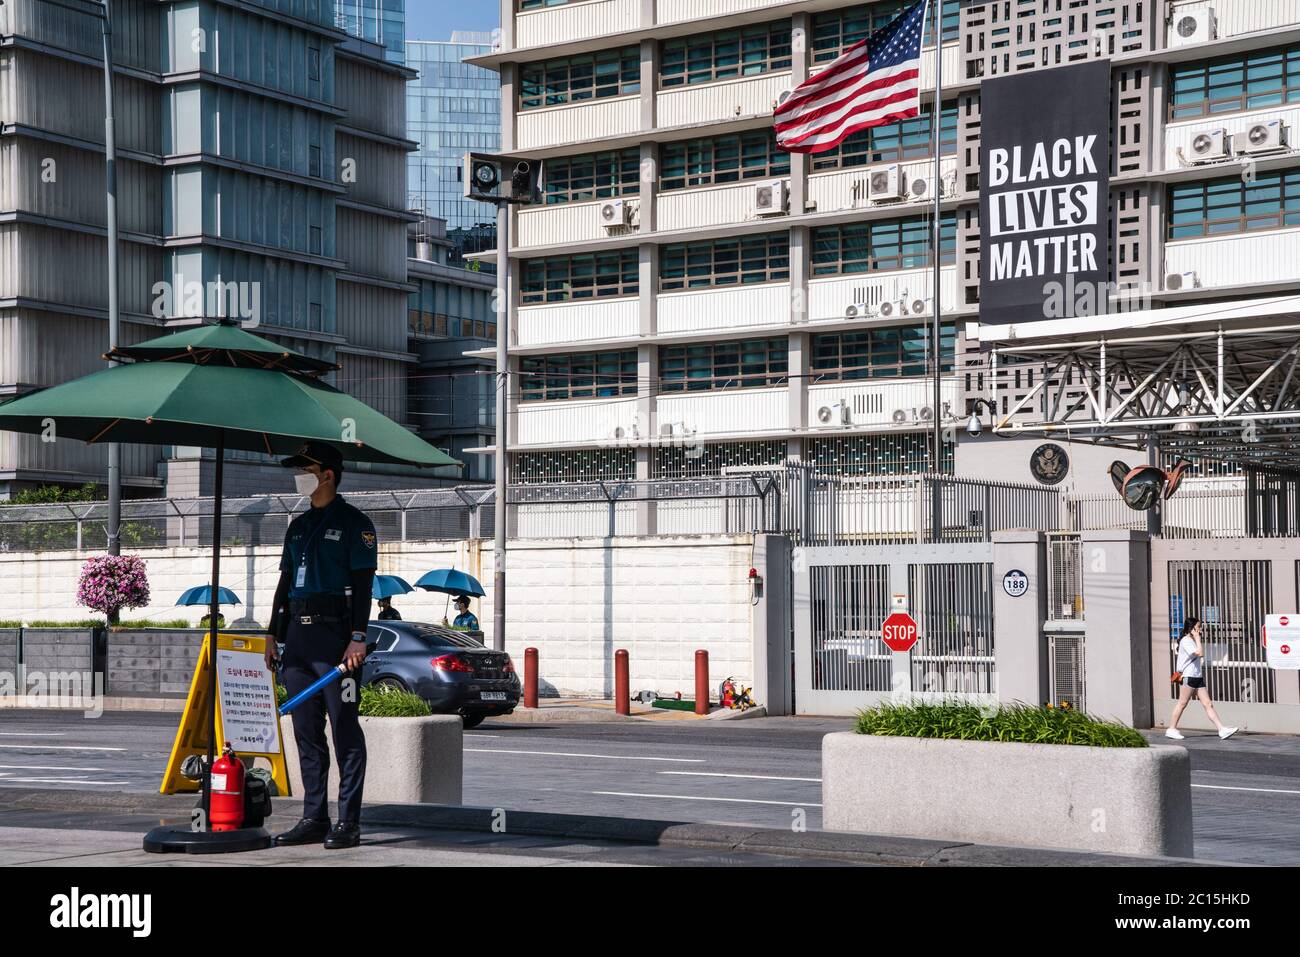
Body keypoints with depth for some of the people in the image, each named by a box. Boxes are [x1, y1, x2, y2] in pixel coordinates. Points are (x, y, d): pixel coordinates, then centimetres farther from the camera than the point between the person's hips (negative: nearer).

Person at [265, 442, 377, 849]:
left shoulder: (354, 523, -2)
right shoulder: (298, 526, 19)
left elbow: (363, 583, -8)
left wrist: (358, 639, -16)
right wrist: (274, 636, 15)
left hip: (335, 633, -7)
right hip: (298, 636, 7)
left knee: (345, 730, -5)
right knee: (306, 731, 8)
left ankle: (348, 822, -4)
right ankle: (314, 818, 13)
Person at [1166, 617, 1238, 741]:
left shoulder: (1192, 641, 20)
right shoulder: (1185, 641, -11)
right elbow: (1200, 653, -21)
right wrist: (1198, 638, -13)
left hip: (1198, 677, 9)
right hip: (1189, 676, -9)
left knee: (1208, 704, 1)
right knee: (1182, 703, -2)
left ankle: (1222, 730, -7)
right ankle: (1172, 729, 7)